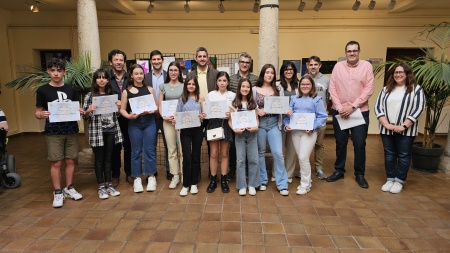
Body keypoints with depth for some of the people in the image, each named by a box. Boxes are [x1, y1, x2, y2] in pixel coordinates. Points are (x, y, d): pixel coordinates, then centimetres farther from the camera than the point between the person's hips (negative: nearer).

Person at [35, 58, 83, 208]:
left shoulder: (71, 90, 7)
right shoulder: (42, 90, 0)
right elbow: (37, 112, 2)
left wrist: (80, 111, -9)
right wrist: (41, 115, -20)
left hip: (71, 130, 2)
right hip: (53, 132, -2)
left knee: (70, 161, 8)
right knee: (56, 163, 0)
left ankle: (69, 188, 23)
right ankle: (57, 192, 13)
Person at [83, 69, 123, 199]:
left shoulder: (112, 94, 9)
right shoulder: (90, 96, -1)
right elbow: (85, 116, -1)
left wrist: (118, 107, -4)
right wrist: (89, 110, -21)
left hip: (111, 130, 3)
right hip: (97, 131, -3)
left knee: (108, 158, 9)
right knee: (99, 159, 5)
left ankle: (109, 185, 19)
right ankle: (101, 187, 14)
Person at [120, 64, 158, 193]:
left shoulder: (149, 89, 7)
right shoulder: (126, 91, 3)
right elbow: (122, 109, 3)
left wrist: (150, 111, -13)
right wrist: (128, 116, -16)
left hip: (149, 122, 1)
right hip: (134, 124, -1)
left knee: (149, 150, 4)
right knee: (136, 151, 6)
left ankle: (151, 177, 16)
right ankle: (137, 178, 16)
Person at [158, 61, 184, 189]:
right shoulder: (163, 86, 10)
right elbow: (160, 104, 8)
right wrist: (163, 116, -8)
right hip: (167, 121, 2)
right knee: (171, 149, 4)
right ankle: (175, 176, 12)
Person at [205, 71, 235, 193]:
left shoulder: (232, 95, 4)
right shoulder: (210, 95, 6)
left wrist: (231, 115, -19)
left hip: (226, 124, 0)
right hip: (213, 124, 0)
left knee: (224, 154, 8)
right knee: (214, 154, 2)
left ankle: (224, 180, 18)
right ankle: (213, 180, 14)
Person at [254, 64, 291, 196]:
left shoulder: (279, 90, 8)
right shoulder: (254, 90, 2)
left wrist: (287, 110, -16)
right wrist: (258, 111, -19)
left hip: (274, 123, 1)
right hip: (259, 123, 0)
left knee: (278, 153, -5)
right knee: (260, 152, 9)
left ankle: (282, 185, 6)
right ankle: (262, 181, 23)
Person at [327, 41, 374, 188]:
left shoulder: (366, 66, -1)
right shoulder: (338, 66, 3)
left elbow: (369, 89, -7)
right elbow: (332, 88, 0)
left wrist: (353, 107, -14)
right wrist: (339, 107, -10)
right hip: (339, 111, 2)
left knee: (359, 144, 2)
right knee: (340, 142, 11)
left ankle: (359, 174, 19)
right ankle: (339, 170, 25)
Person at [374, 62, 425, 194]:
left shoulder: (416, 89, 1)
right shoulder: (386, 89, 10)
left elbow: (418, 109, -8)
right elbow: (378, 107, 2)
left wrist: (403, 126, -16)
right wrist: (386, 124, -10)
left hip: (406, 131, -3)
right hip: (387, 130, 3)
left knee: (403, 156, 4)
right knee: (389, 155, 9)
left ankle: (399, 181, 16)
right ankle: (390, 179, 20)